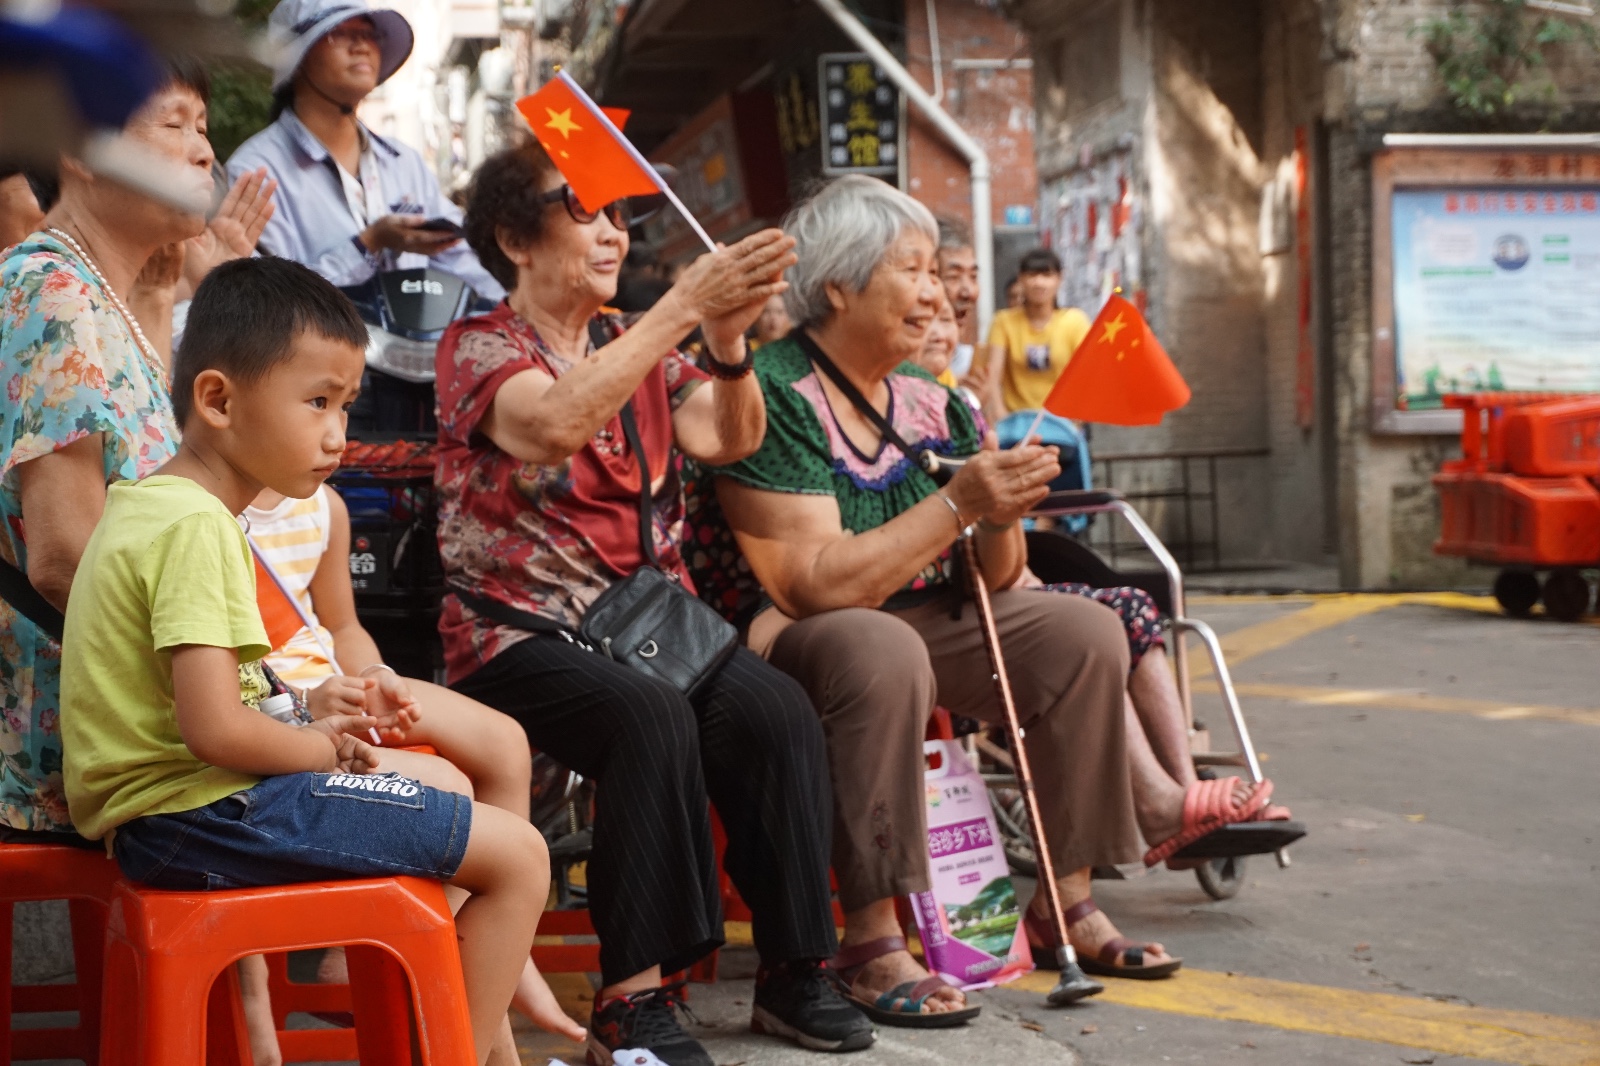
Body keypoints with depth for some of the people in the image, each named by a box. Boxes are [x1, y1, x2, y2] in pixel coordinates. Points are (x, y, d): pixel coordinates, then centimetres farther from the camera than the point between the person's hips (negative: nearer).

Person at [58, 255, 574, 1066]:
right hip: (198, 817, -11)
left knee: (440, 782, 28)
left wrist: (312, 732, 8)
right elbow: (215, 730, -27)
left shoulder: (142, 504, 13)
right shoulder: (197, 528, -19)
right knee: (518, 855, -9)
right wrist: (325, 747, -8)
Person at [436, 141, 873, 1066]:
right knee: (653, 716, -34)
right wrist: (687, 305, -28)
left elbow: (726, 438, 2)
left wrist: (728, 338, -18)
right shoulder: (479, 348, -1)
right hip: (522, 635, -5)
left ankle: (796, 970, -12)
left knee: (778, 709, -22)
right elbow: (557, 421, -24)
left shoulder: (636, 346, 17)